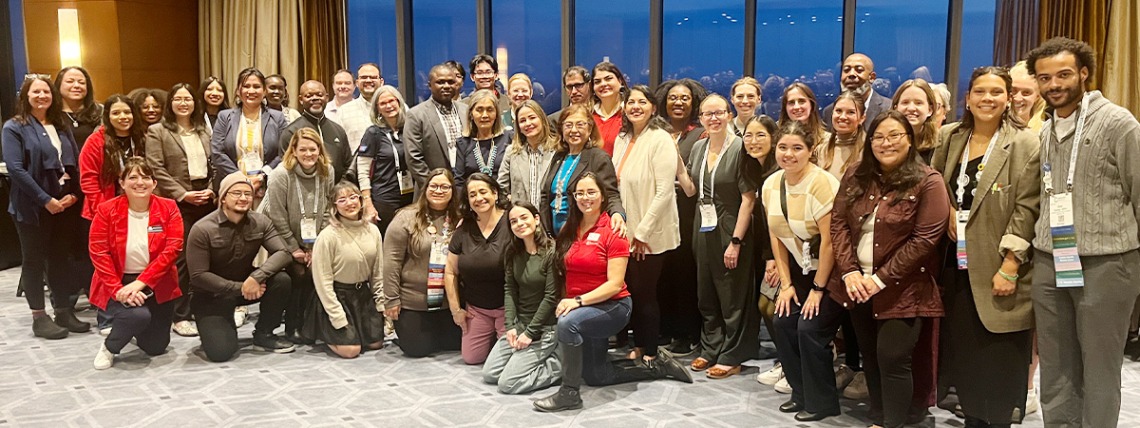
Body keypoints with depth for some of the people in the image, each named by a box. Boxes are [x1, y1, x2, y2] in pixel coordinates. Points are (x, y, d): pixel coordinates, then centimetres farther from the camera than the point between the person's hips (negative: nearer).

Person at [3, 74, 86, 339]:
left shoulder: (61, 126, 13)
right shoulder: (14, 127, -5)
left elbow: (75, 162, 10)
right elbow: (16, 169, -14)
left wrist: (74, 193, -6)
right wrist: (46, 200, -17)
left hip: (64, 203, 5)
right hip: (33, 206, -5)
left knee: (61, 258, 10)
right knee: (34, 260, 3)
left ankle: (63, 312, 18)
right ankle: (39, 318, 8)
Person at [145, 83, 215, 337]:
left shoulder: (204, 131, 18)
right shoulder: (157, 132, 2)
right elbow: (156, 170, -7)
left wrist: (212, 190, -2)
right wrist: (183, 194, -12)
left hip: (206, 200, 5)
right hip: (176, 203, -4)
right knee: (181, 259, -5)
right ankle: (181, 316, 0)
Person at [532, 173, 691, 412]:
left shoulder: (612, 231, -15)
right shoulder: (570, 230, 3)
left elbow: (615, 284, -20)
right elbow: (565, 271, 8)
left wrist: (578, 300, -30)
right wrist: (566, 300, -8)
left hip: (611, 306, -7)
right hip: (579, 308, 8)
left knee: (568, 323, -37)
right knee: (595, 377, 13)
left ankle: (570, 393, -23)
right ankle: (657, 367, 30)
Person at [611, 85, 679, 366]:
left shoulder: (660, 139, -12)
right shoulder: (622, 139, 9)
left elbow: (664, 191, -17)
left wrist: (643, 231, -16)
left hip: (650, 234, -6)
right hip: (626, 231, 6)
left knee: (645, 292, 1)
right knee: (631, 290, 11)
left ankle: (649, 353, 15)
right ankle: (638, 345, 26)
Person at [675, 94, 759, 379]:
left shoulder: (739, 149, -12)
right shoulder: (698, 148, 7)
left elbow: (748, 199, -14)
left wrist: (736, 241, -17)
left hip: (731, 231, -6)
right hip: (704, 229, 7)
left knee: (732, 297, 3)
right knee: (706, 295, 14)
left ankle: (731, 357, 15)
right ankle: (710, 350, 28)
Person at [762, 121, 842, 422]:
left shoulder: (821, 183, -24)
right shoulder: (770, 185, -2)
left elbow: (829, 240, -22)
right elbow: (776, 236, 4)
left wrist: (817, 289, -17)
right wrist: (786, 283, 1)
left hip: (829, 270, -7)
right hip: (800, 268, 7)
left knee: (810, 329, -12)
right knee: (783, 323, -1)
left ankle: (822, 403, 7)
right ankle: (801, 393, 18)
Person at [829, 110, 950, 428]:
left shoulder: (927, 182, -9)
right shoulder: (855, 177, 6)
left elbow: (925, 239, -15)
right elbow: (838, 223, 3)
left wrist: (881, 279, -17)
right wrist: (849, 272, -10)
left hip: (901, 289, -5)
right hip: (857, 284, 5)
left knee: (892, 357, -8)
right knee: (870, 356, 14)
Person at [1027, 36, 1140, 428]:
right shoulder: (1043, 132, 11)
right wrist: (1032, 250, 14)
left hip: (1105, 263, -6)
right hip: (1048, 263, 6)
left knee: (1099, 369, 5)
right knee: (1055, 367, 13)